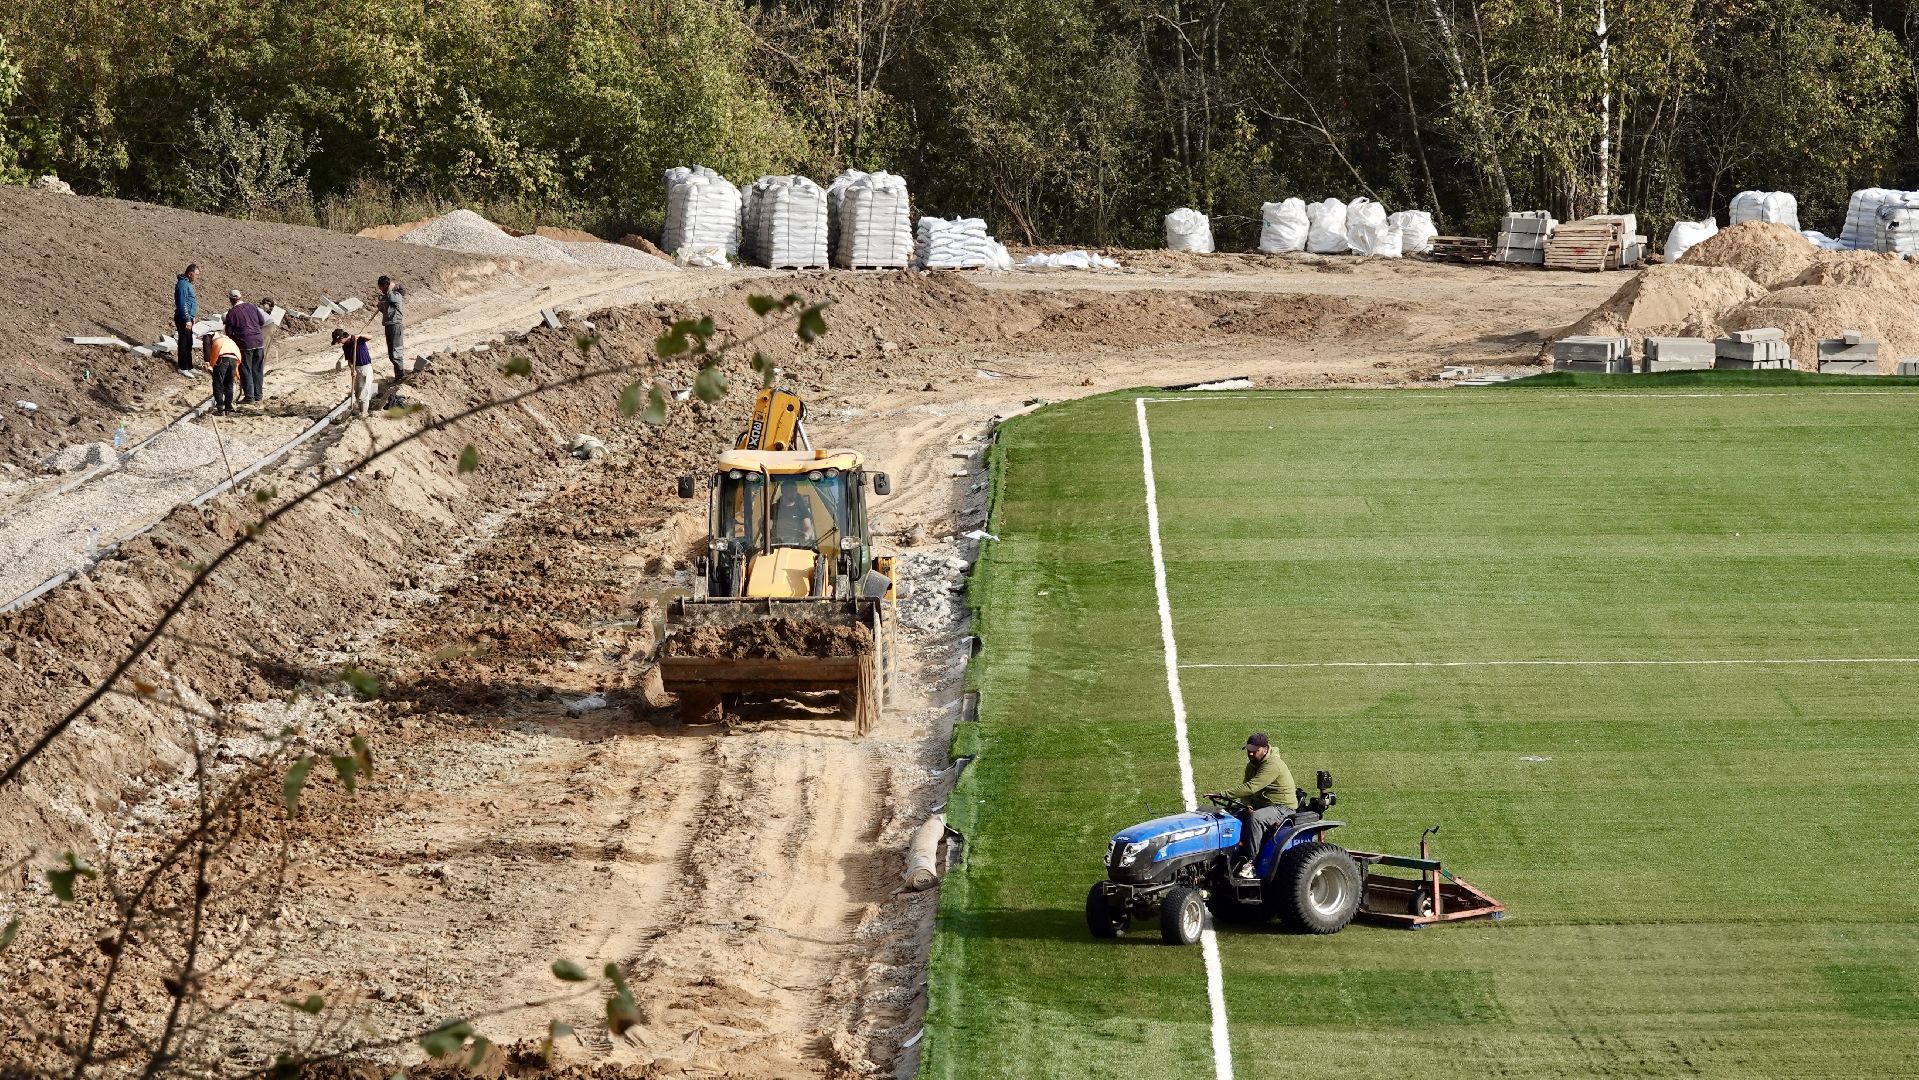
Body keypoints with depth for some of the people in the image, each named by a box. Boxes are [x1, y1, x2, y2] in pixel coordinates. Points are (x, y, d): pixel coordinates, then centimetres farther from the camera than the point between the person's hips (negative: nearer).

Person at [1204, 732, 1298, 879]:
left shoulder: (1272, 765, -21)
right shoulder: (1252, 765, 10)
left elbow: (1251, 787, -30)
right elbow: (1246, 790, 10)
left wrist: (1223, 794, -32)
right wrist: (1248, 805, -13)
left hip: (1283, 808, -9)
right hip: (1261, 806, 9)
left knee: (1255, 818, -35)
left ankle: (1251, 861, -33)